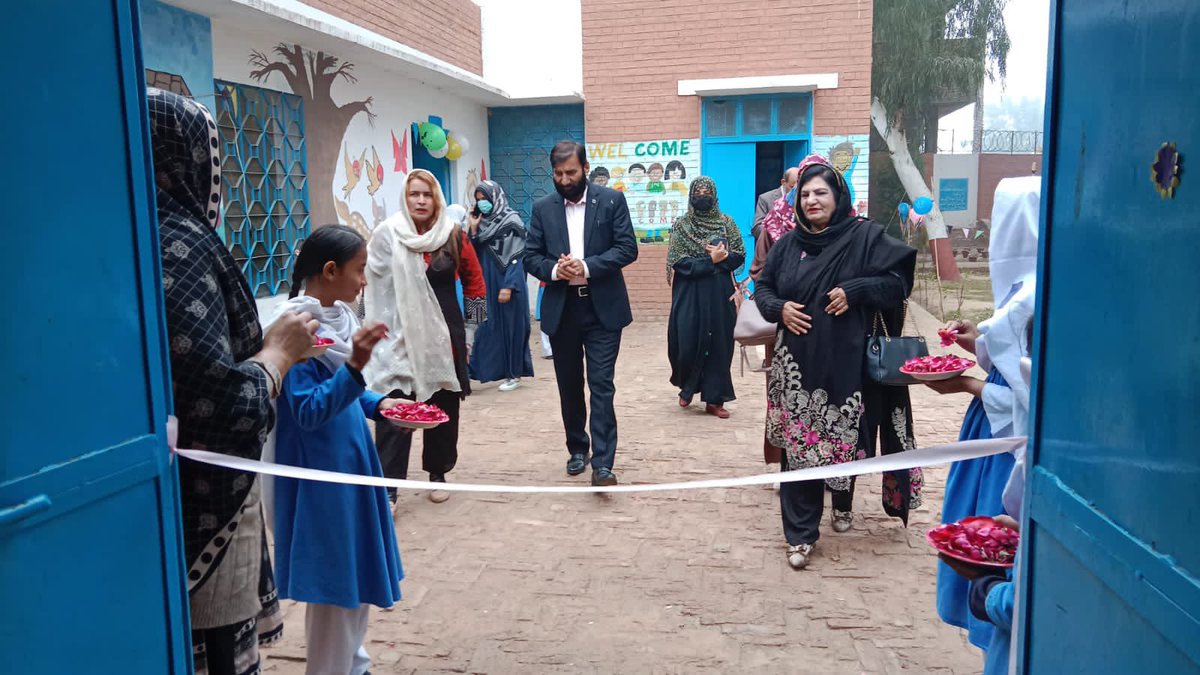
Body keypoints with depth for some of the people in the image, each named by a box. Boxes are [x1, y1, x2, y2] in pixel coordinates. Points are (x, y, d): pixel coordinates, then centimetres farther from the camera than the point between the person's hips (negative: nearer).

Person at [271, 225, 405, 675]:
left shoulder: (338, 316, 5)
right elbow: (309, 411, -25)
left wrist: (378, 404, 0)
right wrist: (355, 367, -36)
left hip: (350, 462, 9)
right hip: (321, 472, -9)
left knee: (357, 573, 19)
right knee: (333, 579, 4)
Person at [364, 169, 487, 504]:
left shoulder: (453, 235, 0)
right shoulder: (387, 235, -6)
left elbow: (474, 278, 12)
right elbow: (373, 281, -1)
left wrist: (470, 323, 11)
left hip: (444, 335, 3)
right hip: (399, 336, -2)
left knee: (444, 407, 11)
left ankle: (438, 473, 28)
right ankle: (388, 486, -2)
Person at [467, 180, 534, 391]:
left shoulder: (511, 221, -7)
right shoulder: (482, 222, 10)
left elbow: (516, 257, -12)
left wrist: (508, 286, -18)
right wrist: (473, 230, -2)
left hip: (506, 284, -5)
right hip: (486, 285, 6)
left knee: (511, 327, 2)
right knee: (487, 328, 6)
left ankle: (514, 374, 11)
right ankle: (478, 370, 9)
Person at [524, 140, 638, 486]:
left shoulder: (612, 200, -1)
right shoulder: (543, 208, 7)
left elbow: (627, 248, -6)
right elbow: (531, 256, 6)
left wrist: (587, 267, -18)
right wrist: (554, 270, -16)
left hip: (602, 308, -3)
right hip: (561, 310, 3)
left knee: (601, 386, -7)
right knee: (569, 387, 13)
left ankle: (602, 463, -6)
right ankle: (577, 448, 29)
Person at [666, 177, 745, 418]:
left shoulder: (726, 223, 6)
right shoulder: (681, 225, 1)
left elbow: (739, 256, 2)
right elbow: (677, 262, -9)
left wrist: (719, 258, -16)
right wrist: (711, 260, -15)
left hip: (719, 294, 2)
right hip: (689, 295, -1)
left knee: (719, 343, 1)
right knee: (688, 343, -3)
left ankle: (714, 399, 8)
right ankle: (686, 388, 24)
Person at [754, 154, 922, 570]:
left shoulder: (865, 236, -2)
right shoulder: (788, 245, 9)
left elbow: (898, 280, -5)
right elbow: (762, 287, 15)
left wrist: (853, 291, -18)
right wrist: (779, 307, -5)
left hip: (847, 360, -2)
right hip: (798, 363, 2)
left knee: (845, 435, 9)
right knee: (798, 445, -1)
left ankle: (842, 501, 41)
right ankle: (800, 533, 7)